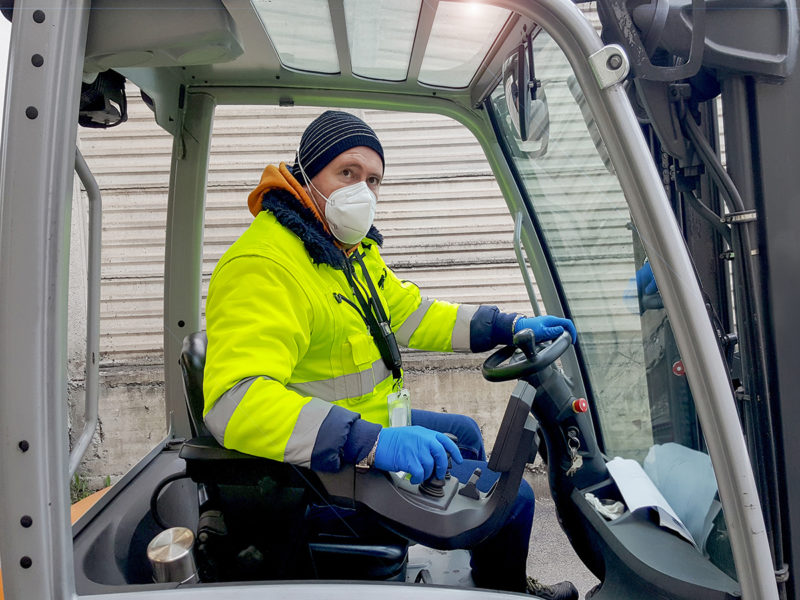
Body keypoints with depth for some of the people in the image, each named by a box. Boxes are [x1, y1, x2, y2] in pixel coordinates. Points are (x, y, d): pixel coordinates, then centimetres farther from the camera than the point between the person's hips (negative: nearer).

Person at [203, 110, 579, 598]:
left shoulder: (354, 250, 5)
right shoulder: (264, 266, -28)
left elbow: (411, 315, 11)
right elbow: (236, 398, -39)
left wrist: (509, 327, 2)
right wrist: (370, 442, -48)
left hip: (374, 426, 10)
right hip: (326, 464, -10)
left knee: (465, 434, 29)